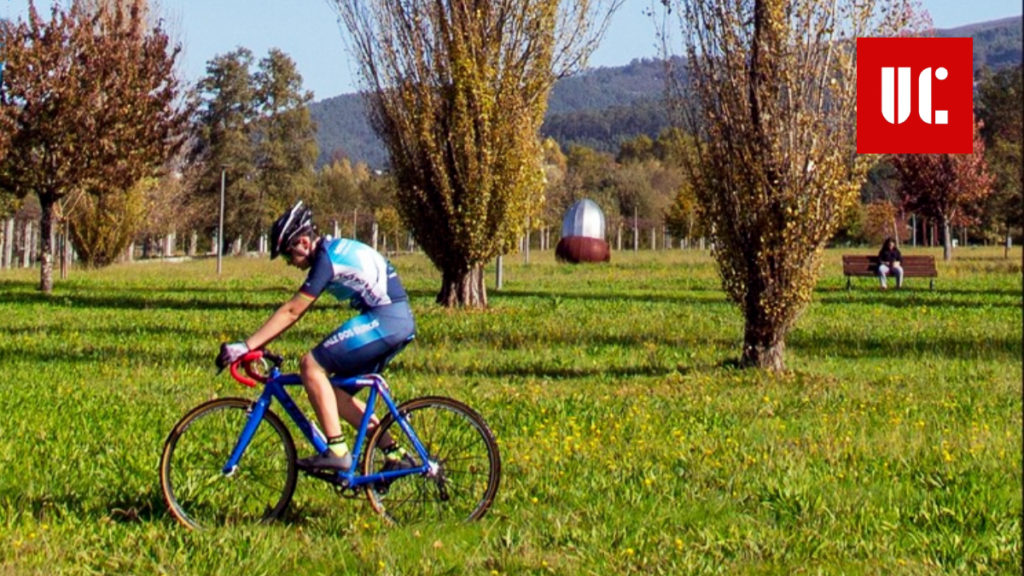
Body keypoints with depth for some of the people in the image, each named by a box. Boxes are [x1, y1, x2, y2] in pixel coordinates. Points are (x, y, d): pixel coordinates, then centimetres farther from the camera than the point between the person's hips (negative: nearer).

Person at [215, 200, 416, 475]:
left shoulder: (327, 257, -12)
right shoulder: (334, 249, 17)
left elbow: (291, 311, -15)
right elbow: (294, 311, 21)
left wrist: (245, 346, -15)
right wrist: (255, 345, 18)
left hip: (384, 319, -10)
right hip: (400, 322, 10)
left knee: (311, 365, -13)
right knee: (337, 392, 12)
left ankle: (336, 451, -15)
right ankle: (395, 454, 13)